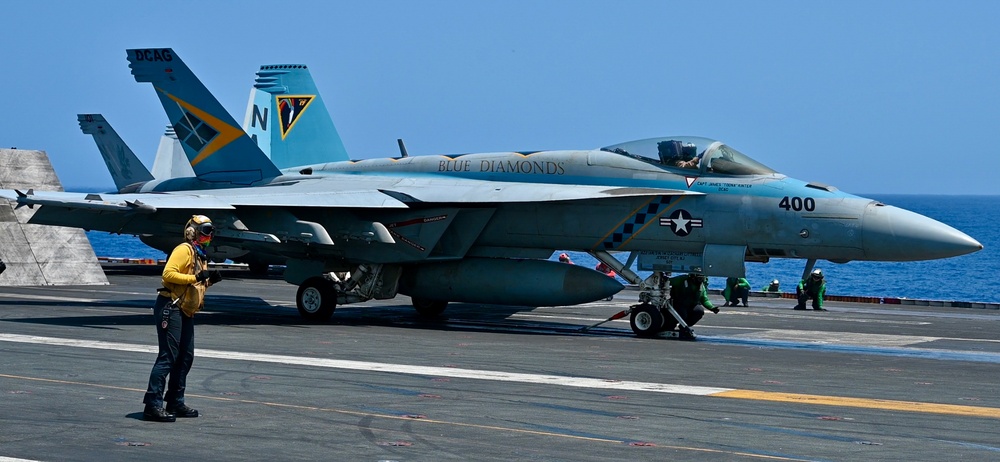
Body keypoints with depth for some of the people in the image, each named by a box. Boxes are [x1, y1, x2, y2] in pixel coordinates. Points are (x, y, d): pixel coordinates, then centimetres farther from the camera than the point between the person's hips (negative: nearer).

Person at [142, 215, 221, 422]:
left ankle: (175, 402, 19)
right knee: (167, 357, -12)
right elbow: (168, 273, -21)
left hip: (185, 311, 10)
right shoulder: (184, 250, -10)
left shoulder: (200, 255, 20)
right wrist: (195, 278, -23)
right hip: (170, 307, -10)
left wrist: (209, 281, 8)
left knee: (186, 357, 11)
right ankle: (153, 405, -12)